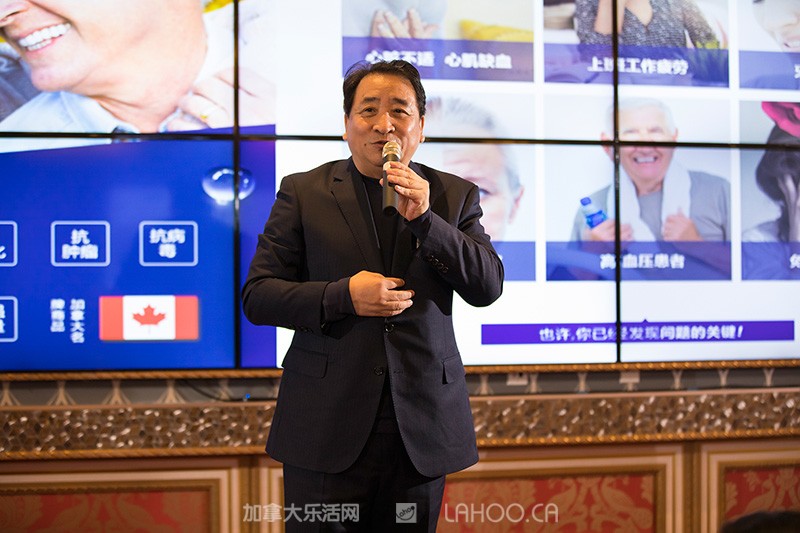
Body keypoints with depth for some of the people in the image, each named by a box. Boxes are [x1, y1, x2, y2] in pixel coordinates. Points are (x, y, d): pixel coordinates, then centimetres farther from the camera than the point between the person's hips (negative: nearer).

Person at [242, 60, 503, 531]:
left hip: (421, 430, 2)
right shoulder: (303, 192, 4)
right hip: (326, 430, -1)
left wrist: (425, 218, -13)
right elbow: (257, 296, 0)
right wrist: (342, 297, -16)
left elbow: (489, 288, -1)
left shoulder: (454, 195, 9)